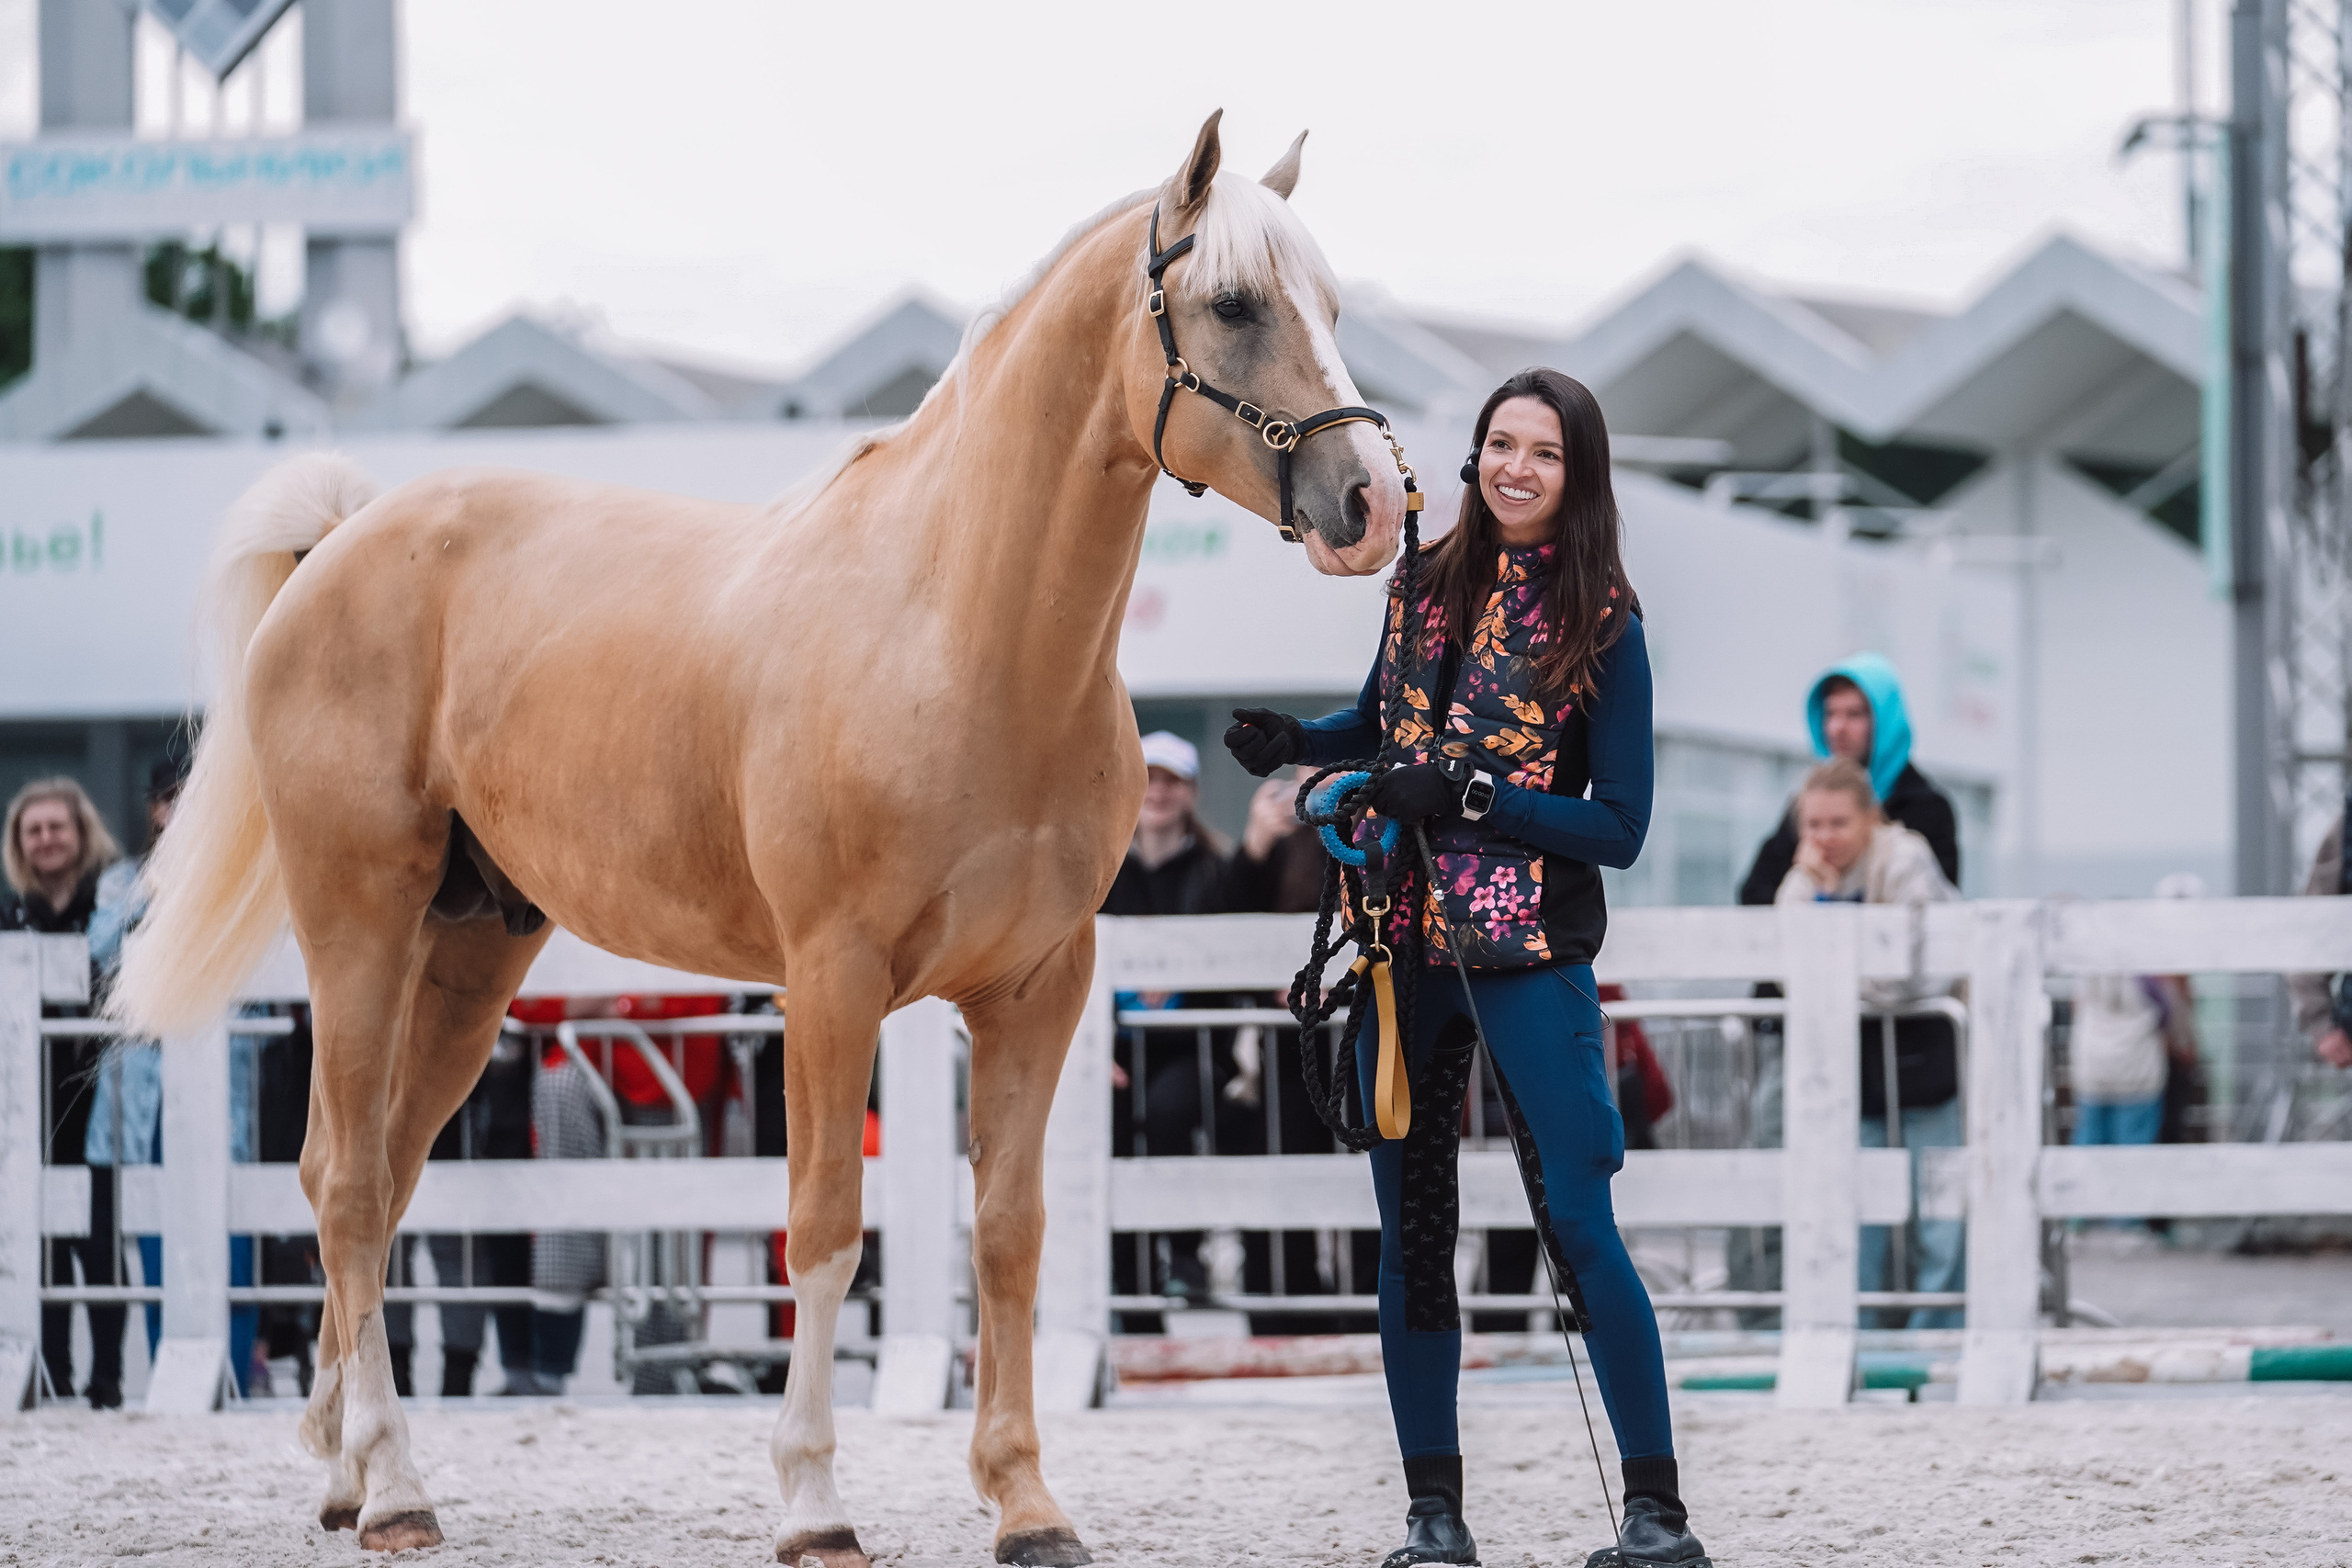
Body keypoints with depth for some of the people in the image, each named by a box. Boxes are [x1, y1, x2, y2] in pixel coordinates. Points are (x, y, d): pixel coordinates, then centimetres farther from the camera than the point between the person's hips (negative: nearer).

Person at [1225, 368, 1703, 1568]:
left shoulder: (1602, 624, -6)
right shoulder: (1425, 583, 7)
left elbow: (1620, 827, -9)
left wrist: (1468, 798, -18)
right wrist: (1291, 742, 5)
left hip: (1529, 951, -5)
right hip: (1402, 943, 5)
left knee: (1577, 1220, -10)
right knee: (1412, 1230, 7)